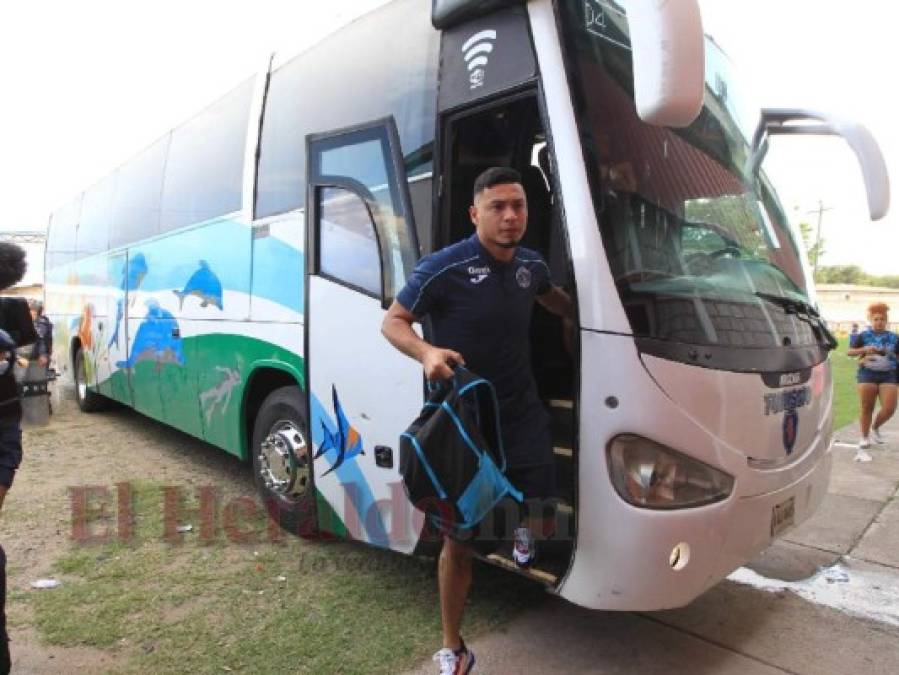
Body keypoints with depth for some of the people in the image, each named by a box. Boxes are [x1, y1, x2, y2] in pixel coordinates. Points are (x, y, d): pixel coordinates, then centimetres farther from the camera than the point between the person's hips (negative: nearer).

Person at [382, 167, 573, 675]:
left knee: (544, 520, 7)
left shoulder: (532, 265, 2)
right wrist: (427, 352, -28)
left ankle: (523, 527, 48)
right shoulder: (443, 269, -18)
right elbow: (393, 322, -10)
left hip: (523, 412, 5)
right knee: (458, 539, 5)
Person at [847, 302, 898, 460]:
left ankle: (875, 428, 22)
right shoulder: (863, 335, 3)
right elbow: (849, 352, 2)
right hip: (867, 374, -2)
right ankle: (864, 441, 11)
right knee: (866, 409, 1)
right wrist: (864, 349, -13)